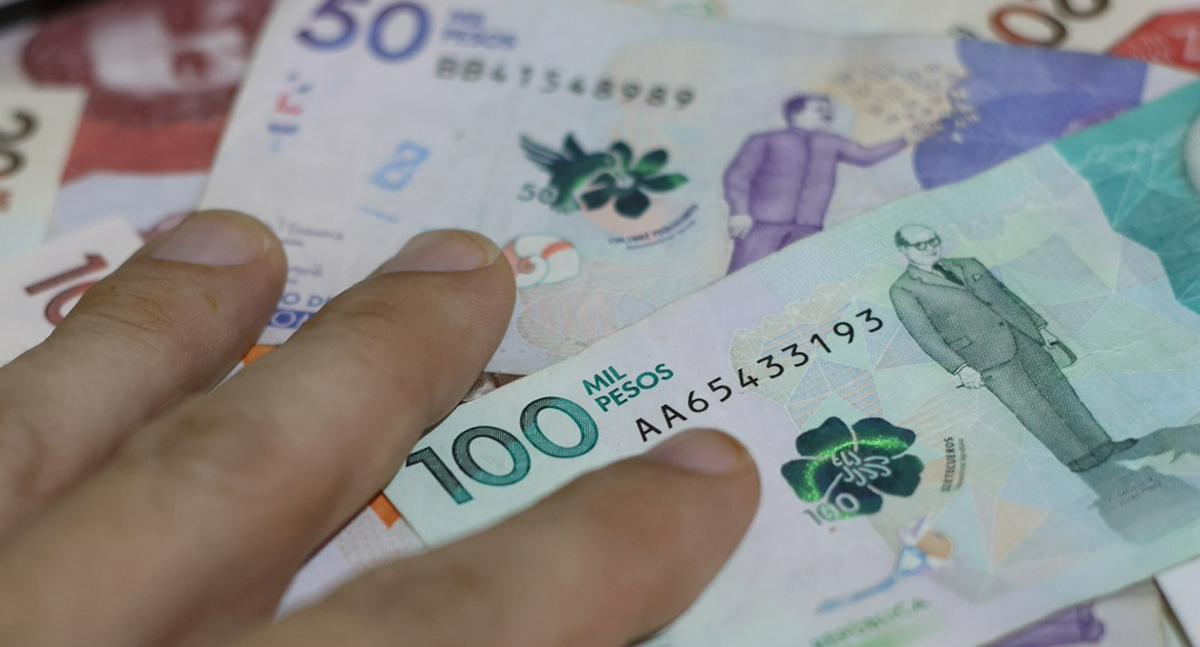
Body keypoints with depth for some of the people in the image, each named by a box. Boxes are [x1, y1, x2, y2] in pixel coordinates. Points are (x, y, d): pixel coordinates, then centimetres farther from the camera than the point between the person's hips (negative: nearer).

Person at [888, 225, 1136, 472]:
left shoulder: (967, 265, 22)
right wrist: (960, 368, -15)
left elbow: (1004, 295, 24)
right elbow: (924, 334, -4)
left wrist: (1041, 328, 14)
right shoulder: (903, 291, 5)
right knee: (1029, 403, -18)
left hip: (1021, 336, 5)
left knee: (1055, 384, -10)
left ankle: (1101, 445, -13)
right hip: (986, 357, -5)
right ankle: (1077, 457, -23)